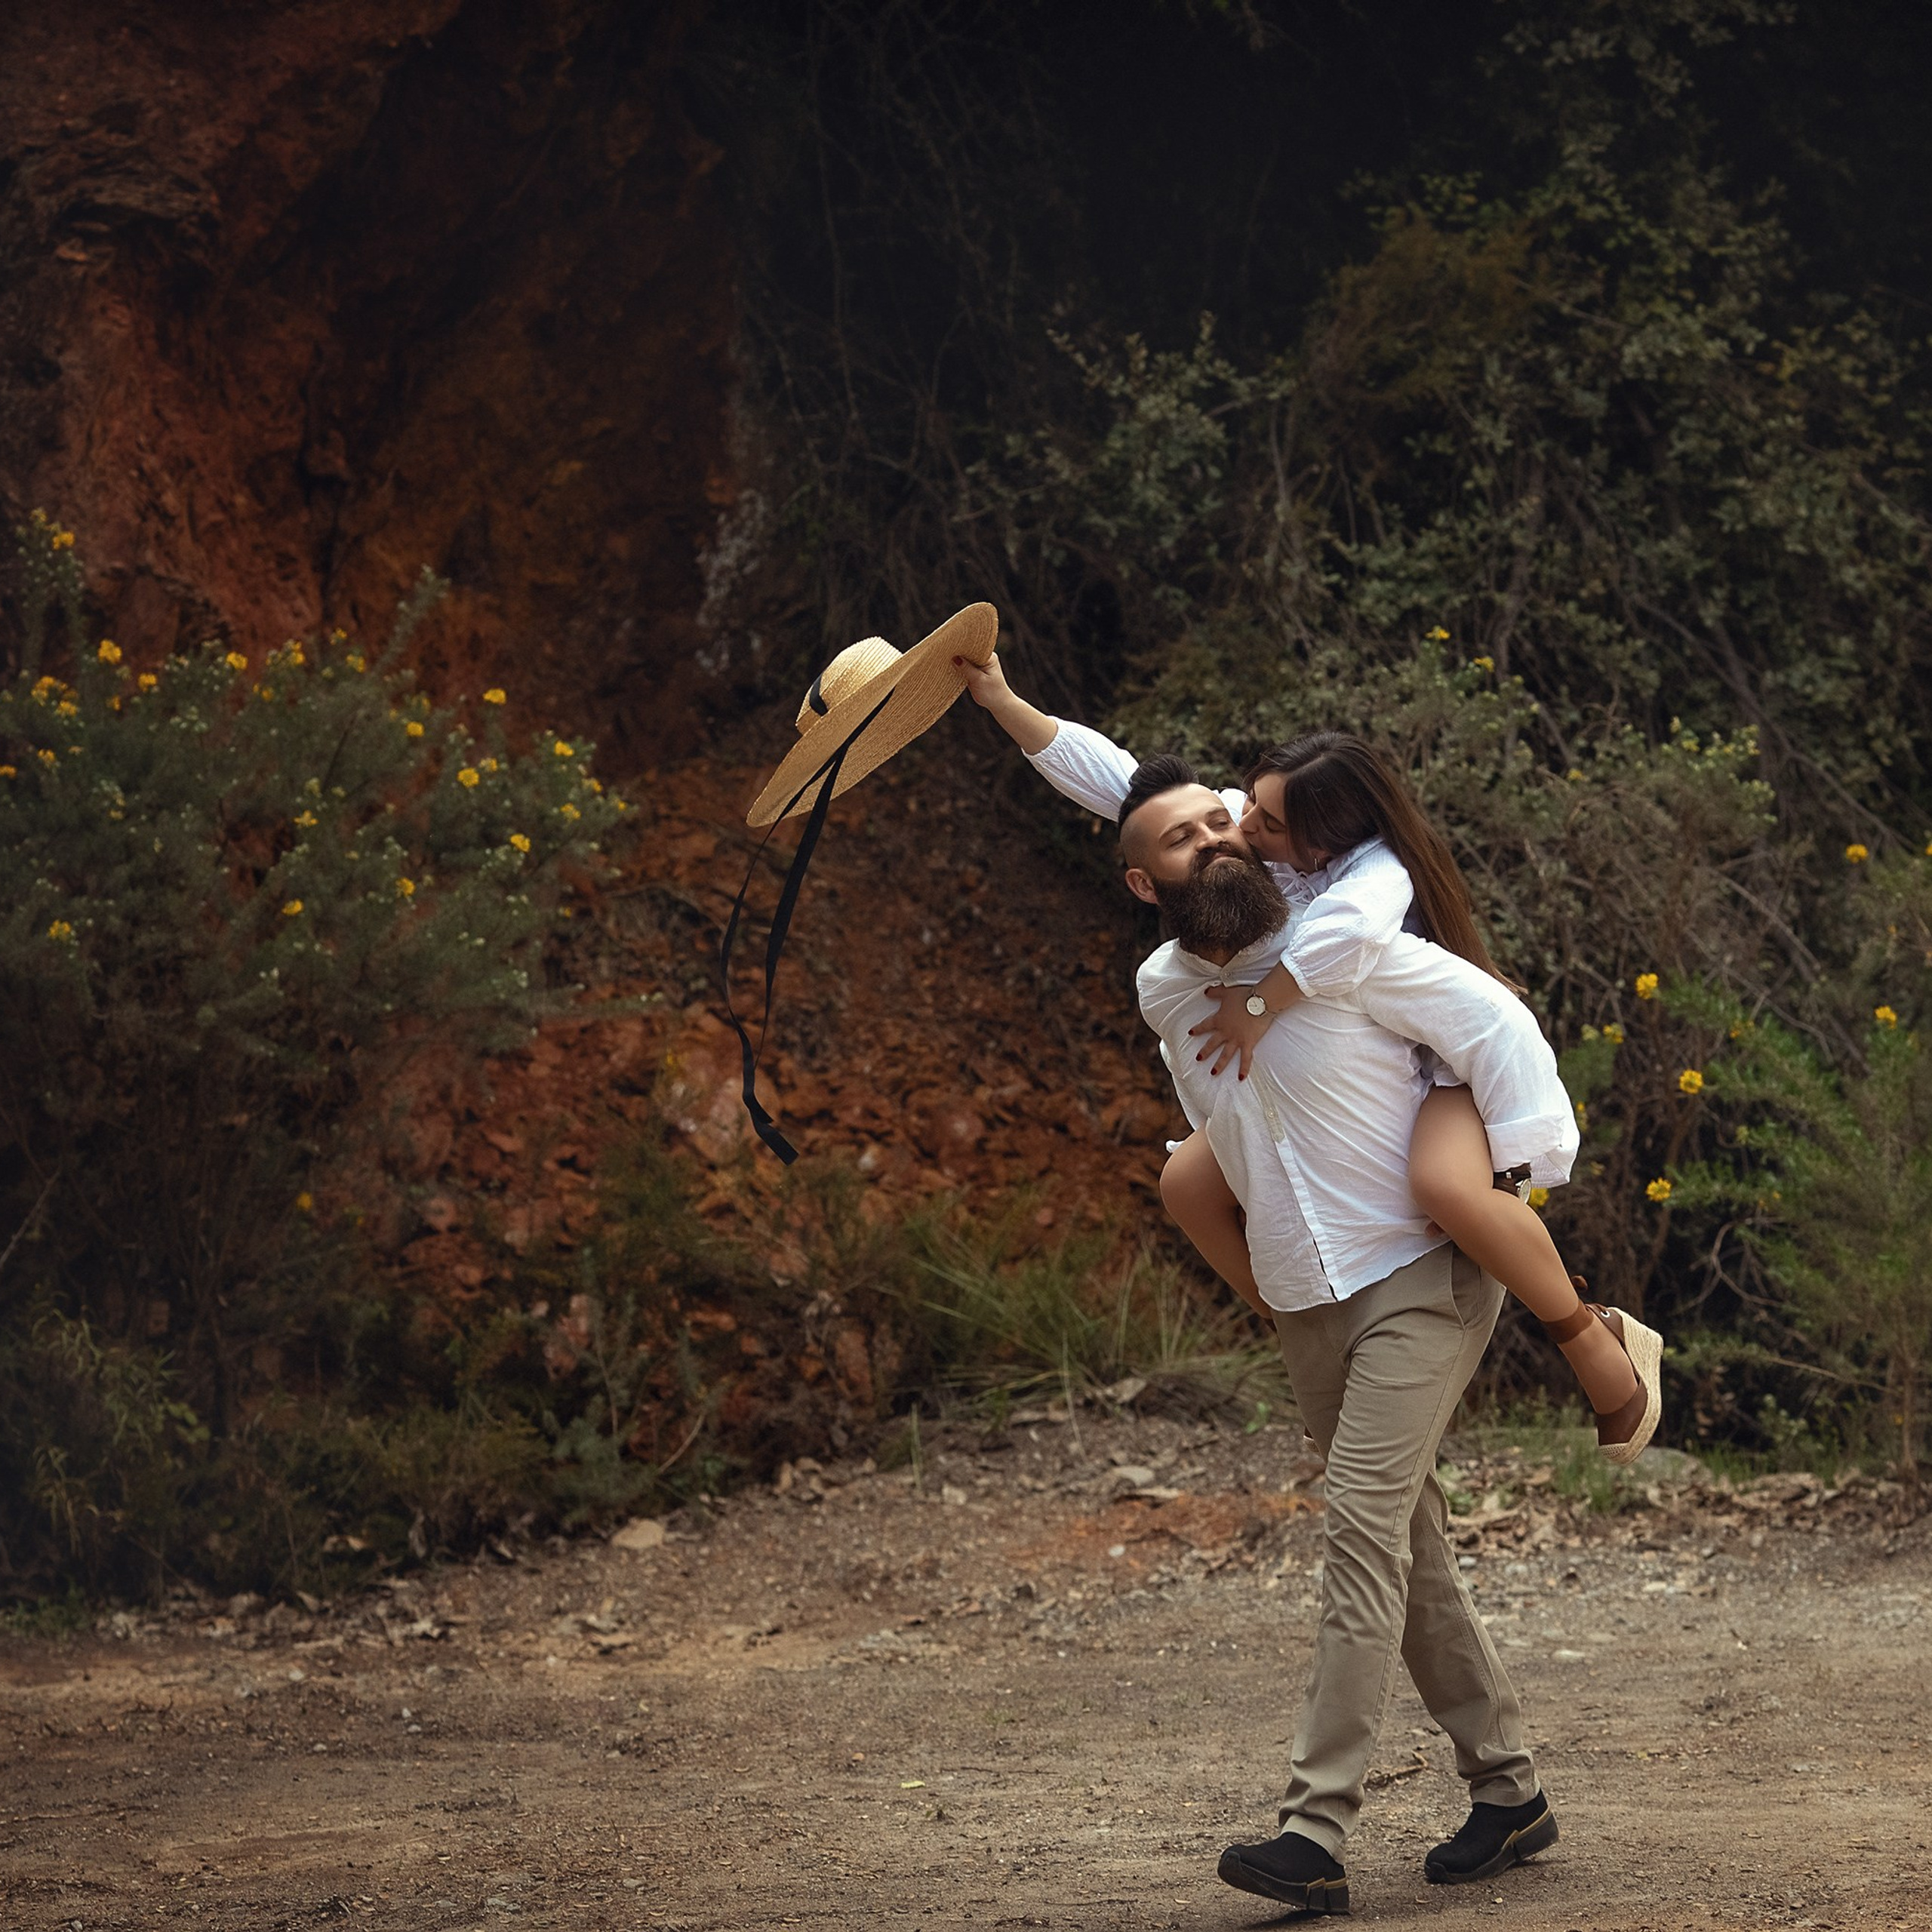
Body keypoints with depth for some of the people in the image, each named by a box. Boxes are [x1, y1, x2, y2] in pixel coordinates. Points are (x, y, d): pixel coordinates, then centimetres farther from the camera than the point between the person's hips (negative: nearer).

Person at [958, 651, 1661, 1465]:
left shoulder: (1376, 869, -33)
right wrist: (1002, 702, -15)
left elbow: (1349, 929, -57)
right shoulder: (1236, 827, -11)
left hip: (1455, 1062, -8)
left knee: (1446, 1183, -39)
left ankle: (1598, 1344, -17)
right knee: (1190, 1183, -3)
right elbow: (1116, 779, -9)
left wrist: (1260, 1002, -46)